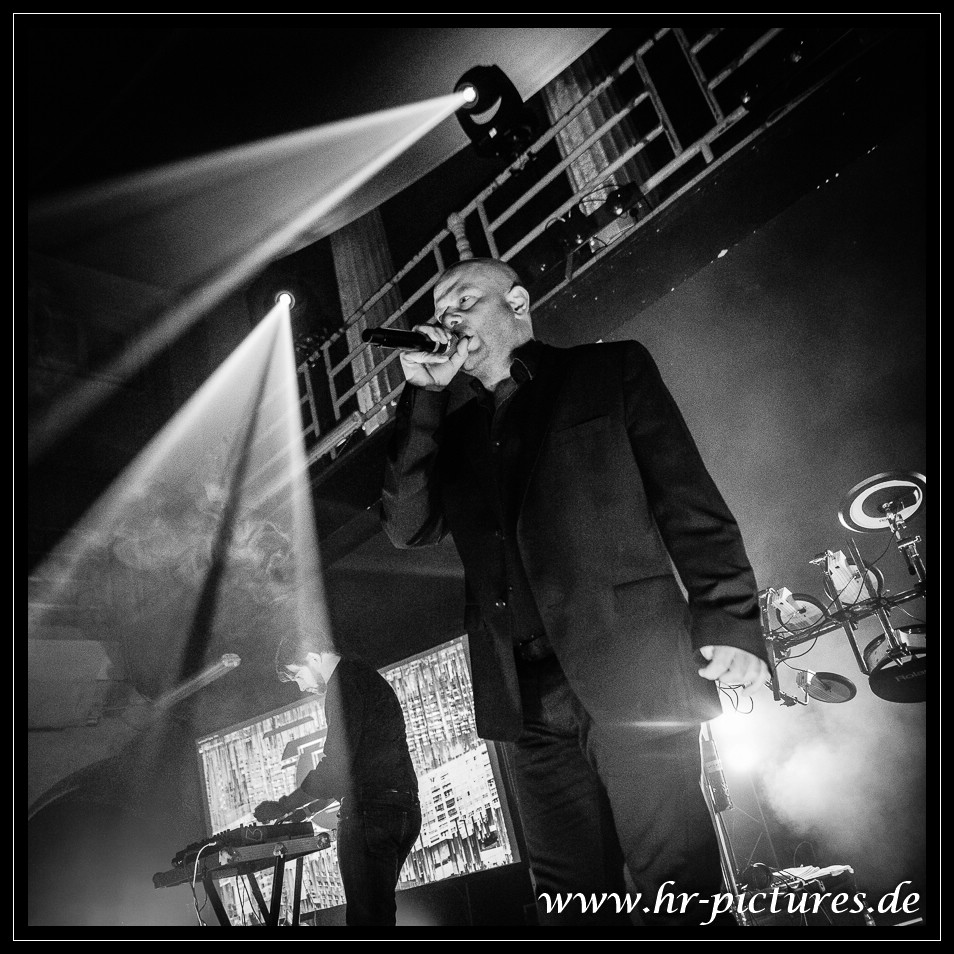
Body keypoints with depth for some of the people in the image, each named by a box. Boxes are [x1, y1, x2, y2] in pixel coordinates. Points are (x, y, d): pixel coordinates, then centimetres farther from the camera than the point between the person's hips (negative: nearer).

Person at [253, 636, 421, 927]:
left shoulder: (344, 682, -8)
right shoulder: (366, 678, 23)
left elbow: (335, 766, -15)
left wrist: (283, 807, -5)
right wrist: (309, 809, 23)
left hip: (370, 812, -10)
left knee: (365, 915, -8)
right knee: (379, 911, 13)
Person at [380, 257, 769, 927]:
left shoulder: (611, 370, 10)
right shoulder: (454, 429, 20)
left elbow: (690, 501, 2)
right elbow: (409, 528, 6)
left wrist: (729, 623, -9)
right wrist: (424, 394, 3)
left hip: (634, 669, -3)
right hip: (530, 698, 4)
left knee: (675, 891, 0)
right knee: (572, 895, 8)